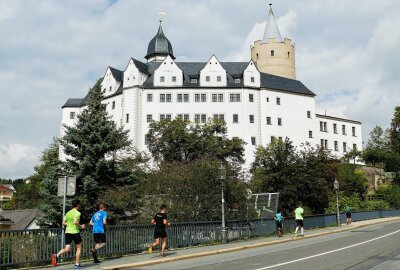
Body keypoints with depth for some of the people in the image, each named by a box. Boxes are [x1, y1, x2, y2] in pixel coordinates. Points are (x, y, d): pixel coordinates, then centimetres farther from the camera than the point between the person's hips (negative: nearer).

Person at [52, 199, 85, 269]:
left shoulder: (68, 212, 14)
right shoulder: (77, 213, -9)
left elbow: (63, 223, 15)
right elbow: (75, 222, -23)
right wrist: (81, 226, -8)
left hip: (67, 232, 6)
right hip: (75, 232, -6)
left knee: (67, 249, 6)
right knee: (79, 248, 9)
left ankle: (57, 255, -20)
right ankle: (77, 264, 10)